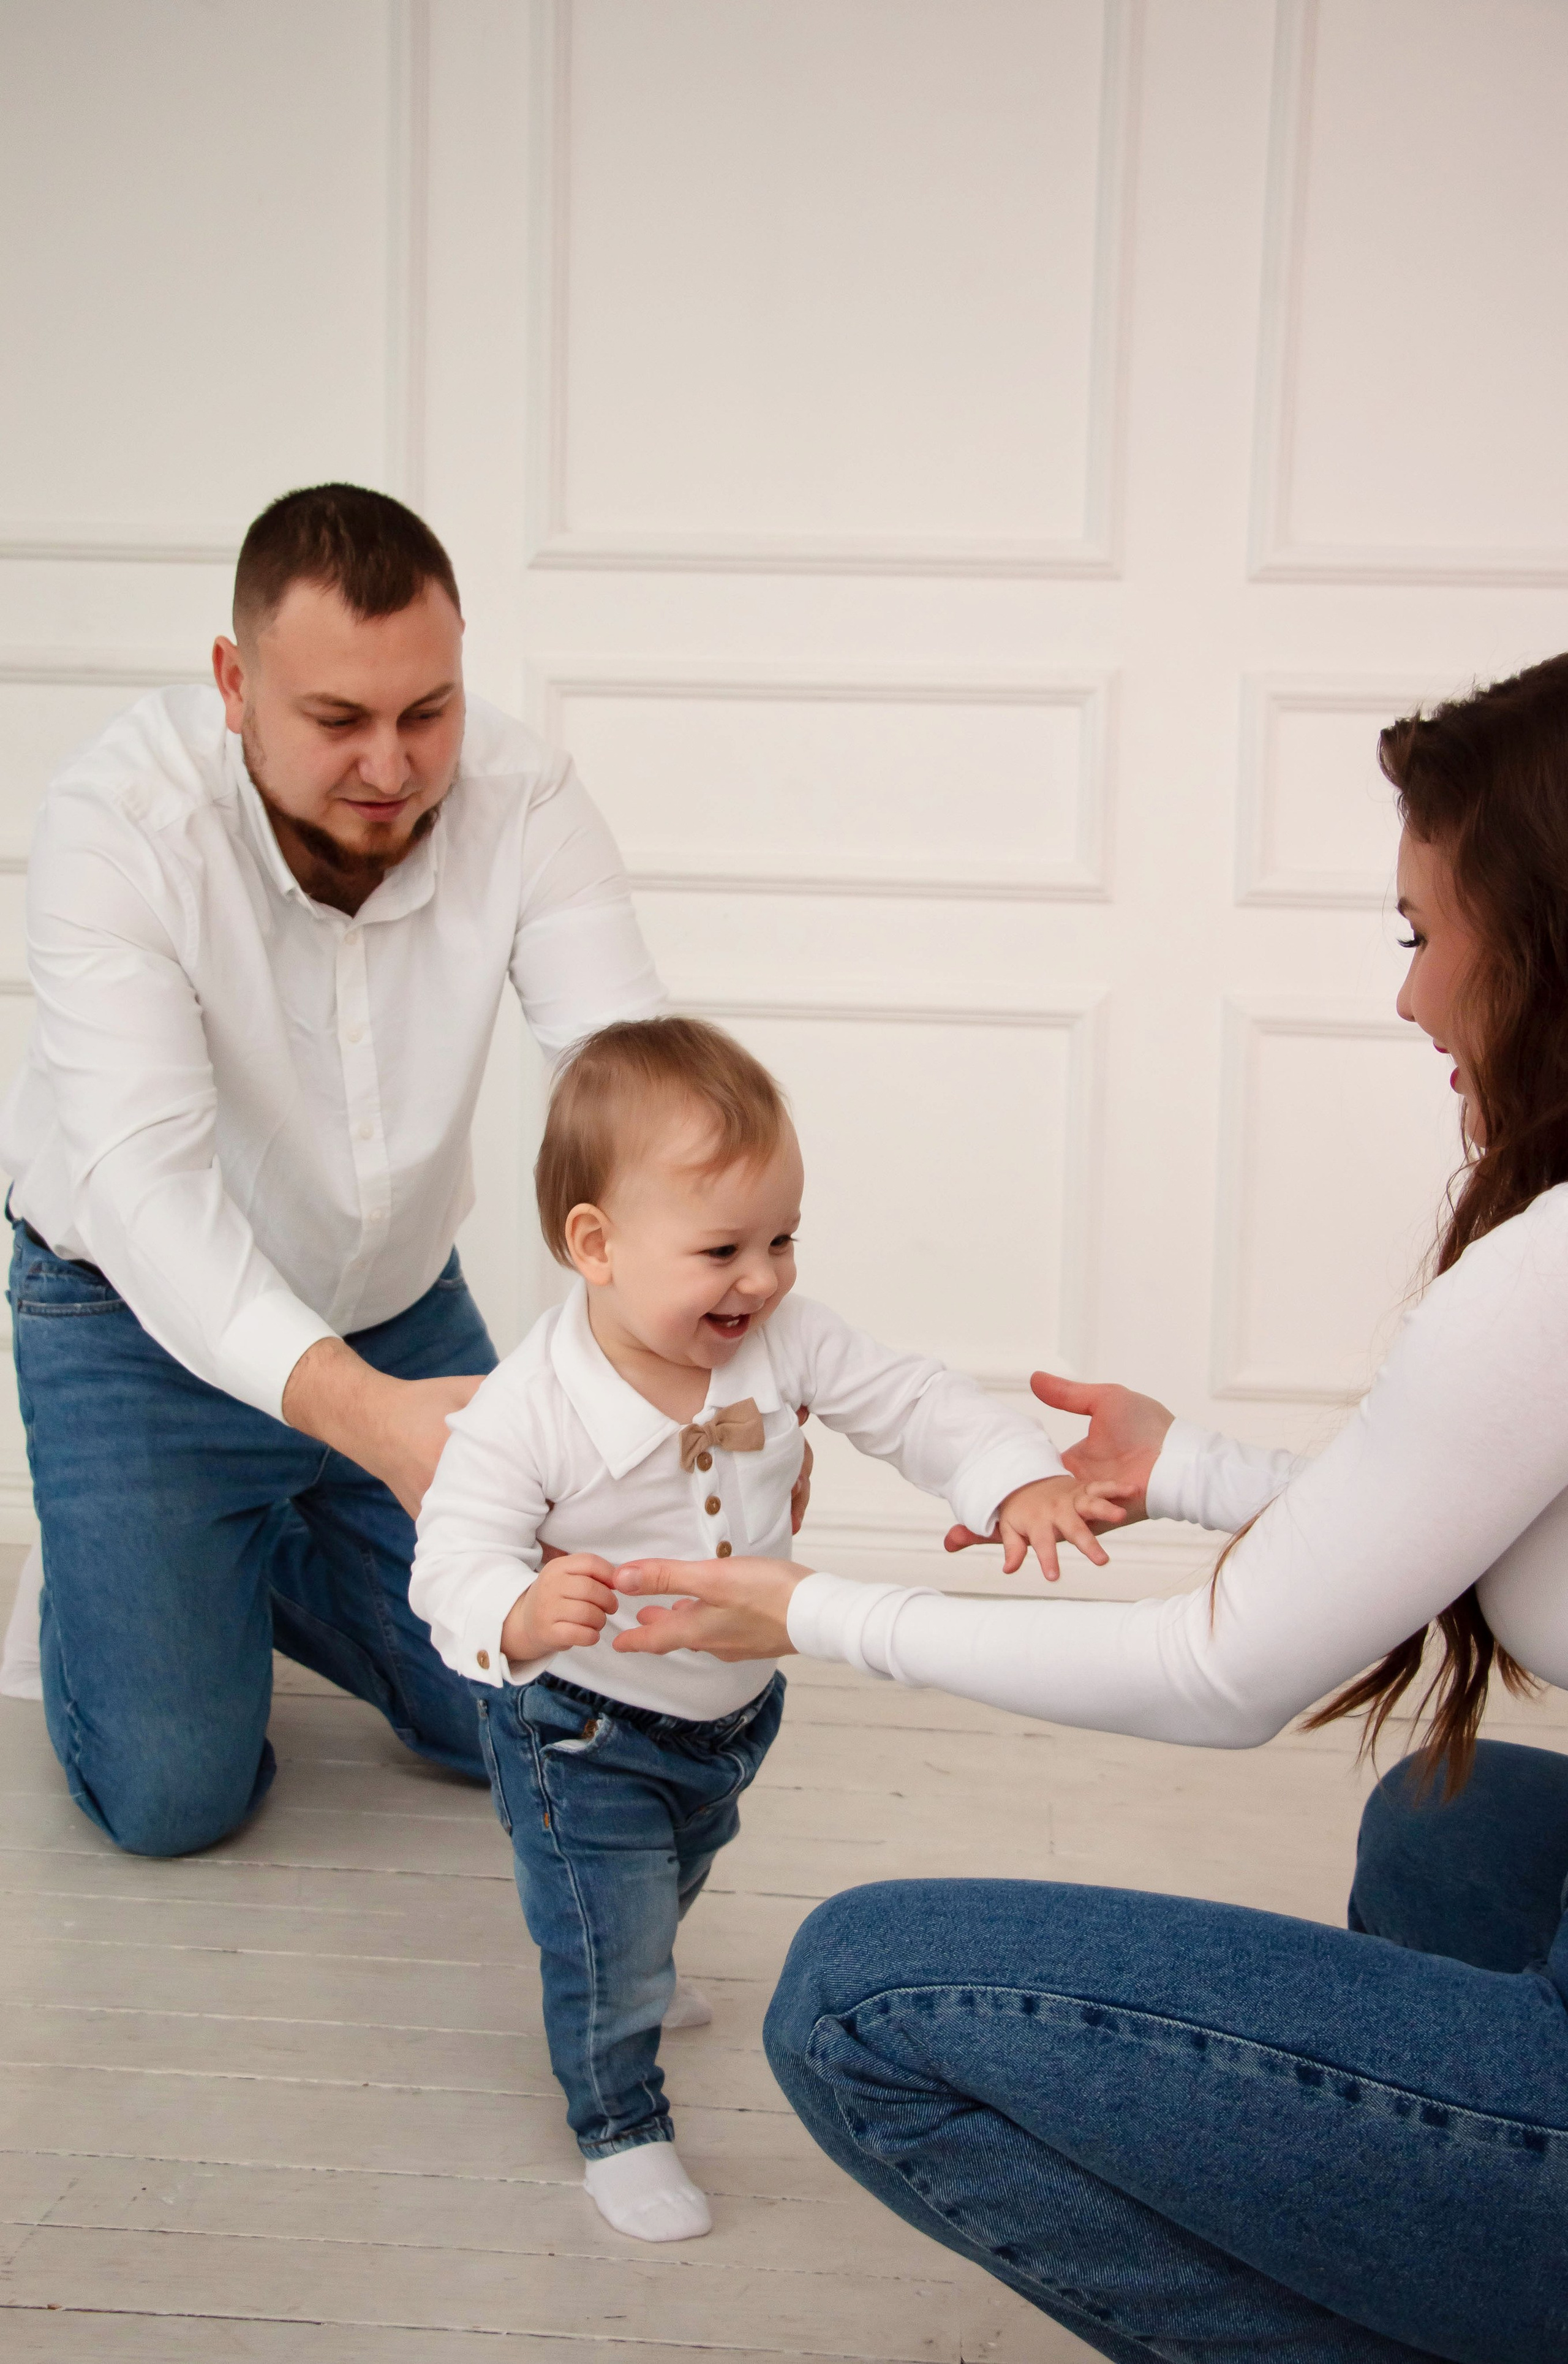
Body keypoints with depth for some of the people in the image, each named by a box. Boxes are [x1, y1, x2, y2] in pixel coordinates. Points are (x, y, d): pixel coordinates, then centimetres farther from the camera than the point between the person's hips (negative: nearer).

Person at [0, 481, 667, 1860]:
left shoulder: (521, 802, -20)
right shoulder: (121, 822, -29)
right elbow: (144, 1177, -38)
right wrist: (361, 1413, -54)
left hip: (401, 1307, 4)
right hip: (148, 1319, -3)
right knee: (174, 1794, -5)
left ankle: (264, 1556, 33)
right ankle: (115, 1578, 27)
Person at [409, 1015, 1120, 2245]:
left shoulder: (788, 1339, -19)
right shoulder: (529, 1409, -33)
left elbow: (914, 1404, -13)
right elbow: (456, 1555, -31)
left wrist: (1021, 1476, -30)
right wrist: (522, 1615, -54)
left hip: (733, 1705, 6)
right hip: (583, 1729, -6)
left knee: (677, 1871, 33)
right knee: (606, 1936, 3)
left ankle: (639, 1973, 66)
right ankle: (619, 2120, 32)